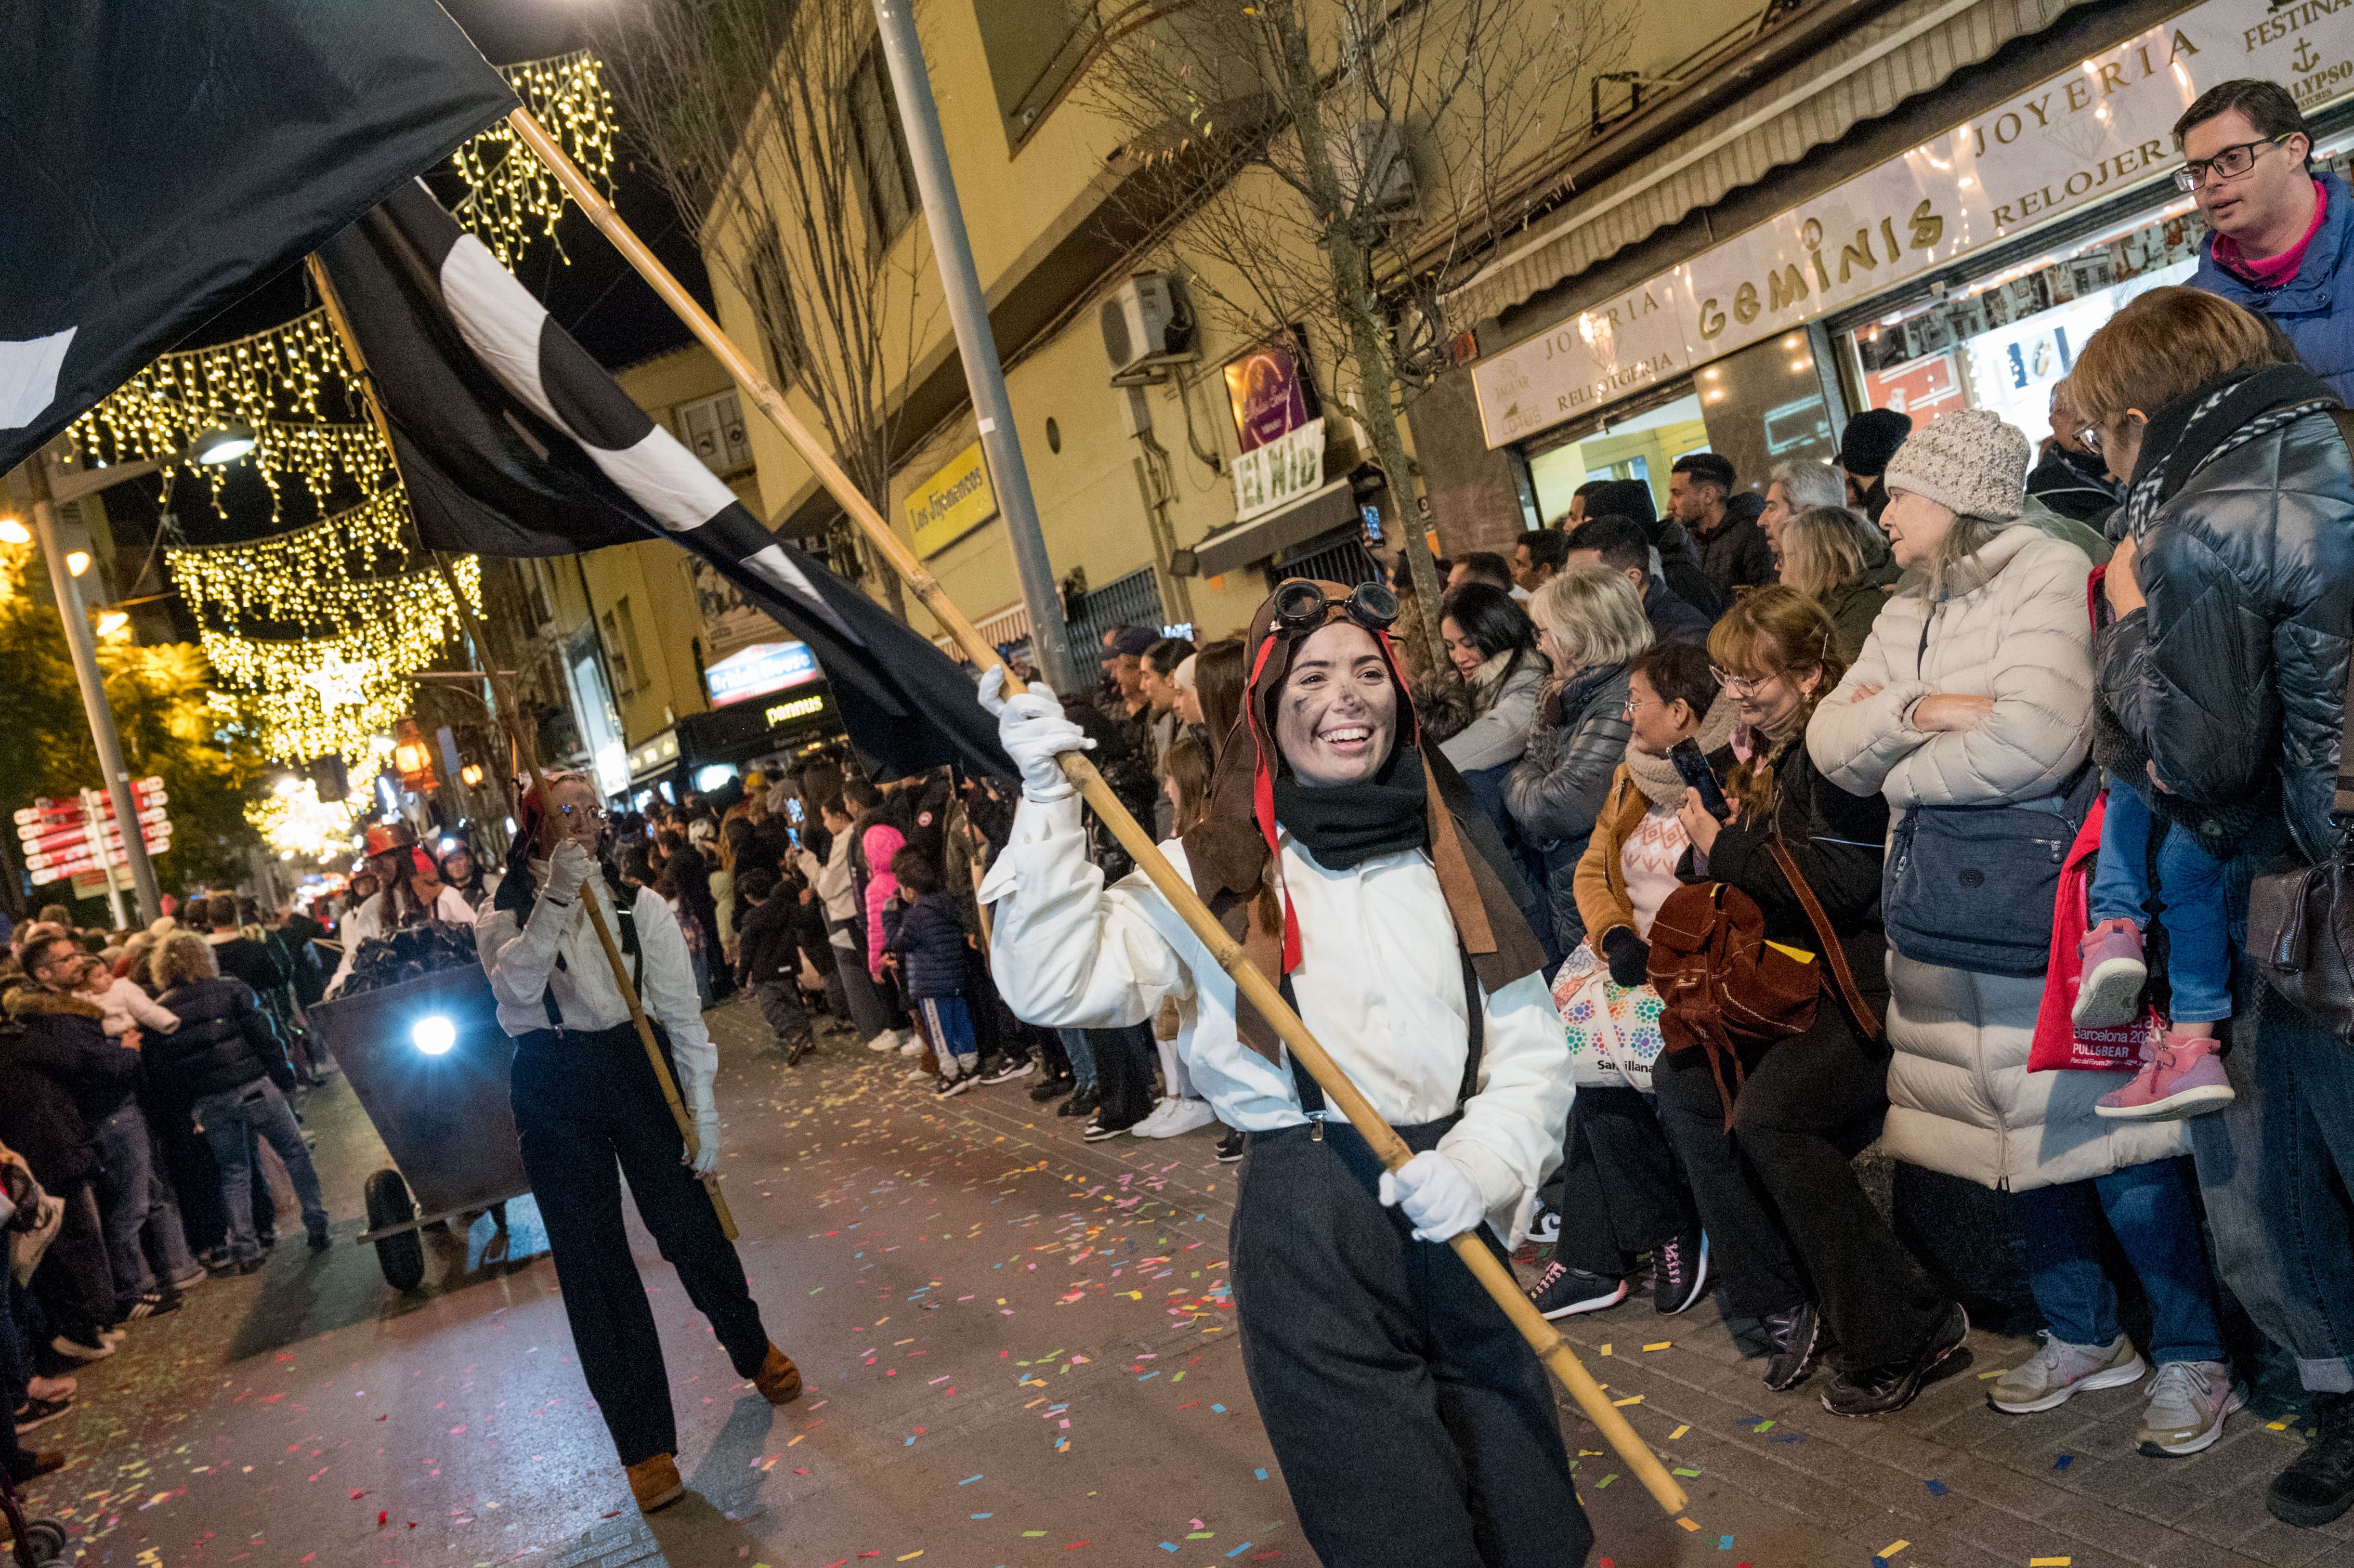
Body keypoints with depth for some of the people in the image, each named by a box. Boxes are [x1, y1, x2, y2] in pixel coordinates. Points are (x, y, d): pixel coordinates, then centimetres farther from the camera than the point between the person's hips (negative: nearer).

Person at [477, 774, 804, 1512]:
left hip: (636, 1065, 0)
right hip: (554, 1093, 0)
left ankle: (753, 1350, 37)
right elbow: (516, 988, -21)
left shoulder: (640, 906, 0)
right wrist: (557, 897, -27)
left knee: (687, 1223, 5)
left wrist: (703, 1110, -4)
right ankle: (645, 1444, 13)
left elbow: (681, 1011, 0)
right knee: (590, 1259, 3)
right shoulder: (504, 914, 0)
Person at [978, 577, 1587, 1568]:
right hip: (1308, 1234, -4)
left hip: (1457, 1225, 4)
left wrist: (1480, 1164, -12)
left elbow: (1530, 1050, 6)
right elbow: (1055, 982, -13)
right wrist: (1046, 800, -20)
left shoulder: (1451, 861, 8)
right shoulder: (1214, 874, -3)